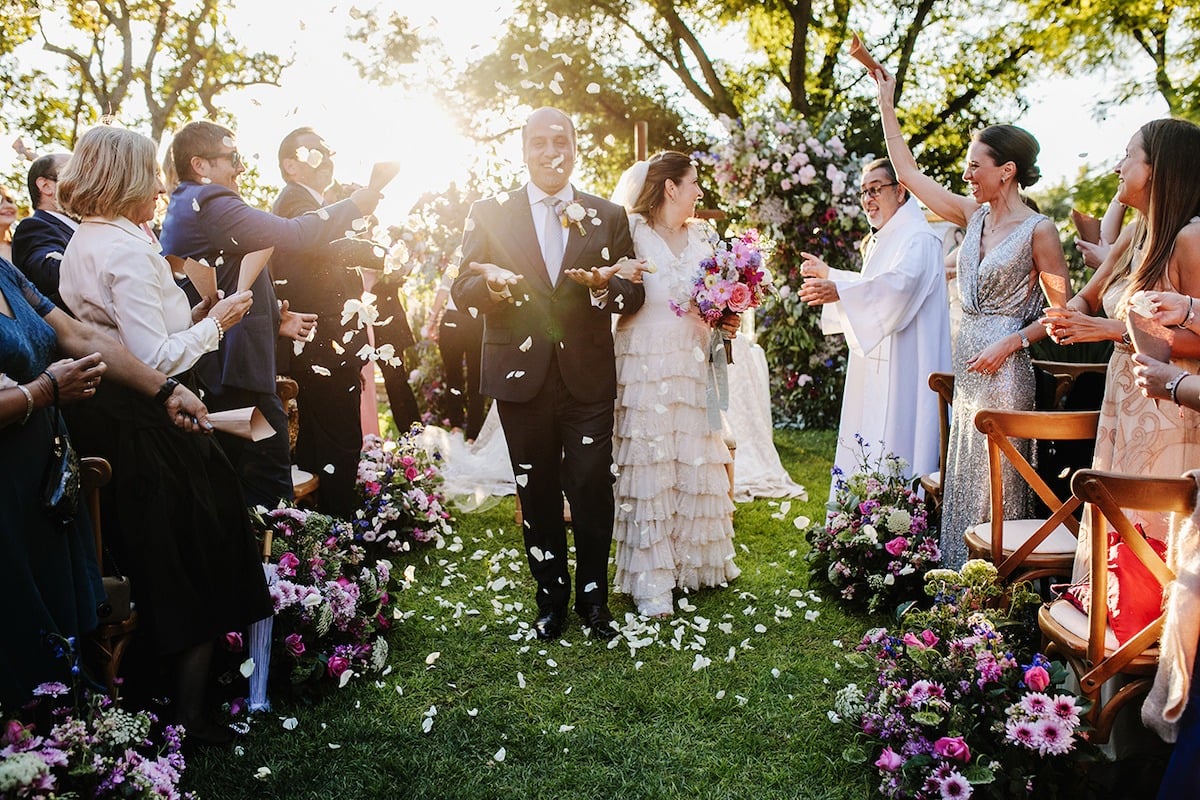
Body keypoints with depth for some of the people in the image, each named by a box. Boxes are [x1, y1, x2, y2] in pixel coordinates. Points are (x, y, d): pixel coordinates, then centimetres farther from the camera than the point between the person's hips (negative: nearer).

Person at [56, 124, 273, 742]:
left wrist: (192, 317, 8)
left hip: (101, 419, 10)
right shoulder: (128, 250, -18)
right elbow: (155, 359, -24)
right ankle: (191, 710, 9)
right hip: (146, 429, -10)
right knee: (199, 565, 1)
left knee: (155, 564, 22)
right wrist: (214, 322, -11)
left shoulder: (81, 245, 12)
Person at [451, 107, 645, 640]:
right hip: (523, 375, 0)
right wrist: (492, 284, -22)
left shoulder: (609, 217, 7)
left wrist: (605, 285, -18)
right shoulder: (489, 214, 5)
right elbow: (462, 292, 1)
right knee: (538, 495, 11)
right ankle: (551, 599, 27)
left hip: (589, 376, 0)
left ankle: (593, 597, 21)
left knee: (592, 491, 1)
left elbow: (635, 294, 4)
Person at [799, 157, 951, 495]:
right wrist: (828, 274, 31)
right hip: (876, 364, 10)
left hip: (902, 368, -10)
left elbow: (899, 282, -33)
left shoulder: (918, 238, -13)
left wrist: (839, 291, -44)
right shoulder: (882, 240, 20)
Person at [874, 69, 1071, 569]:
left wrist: (1011, 342, -17)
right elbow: (908, 172, 13)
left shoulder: (1038, 230, -9)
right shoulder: (974, 215, 8)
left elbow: (1063, 311, -6)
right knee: (963, 478, 11)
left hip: (1004, 369, -7)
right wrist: (887, 106, 14)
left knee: (996, 481, -1)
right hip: (967, 363, 7)